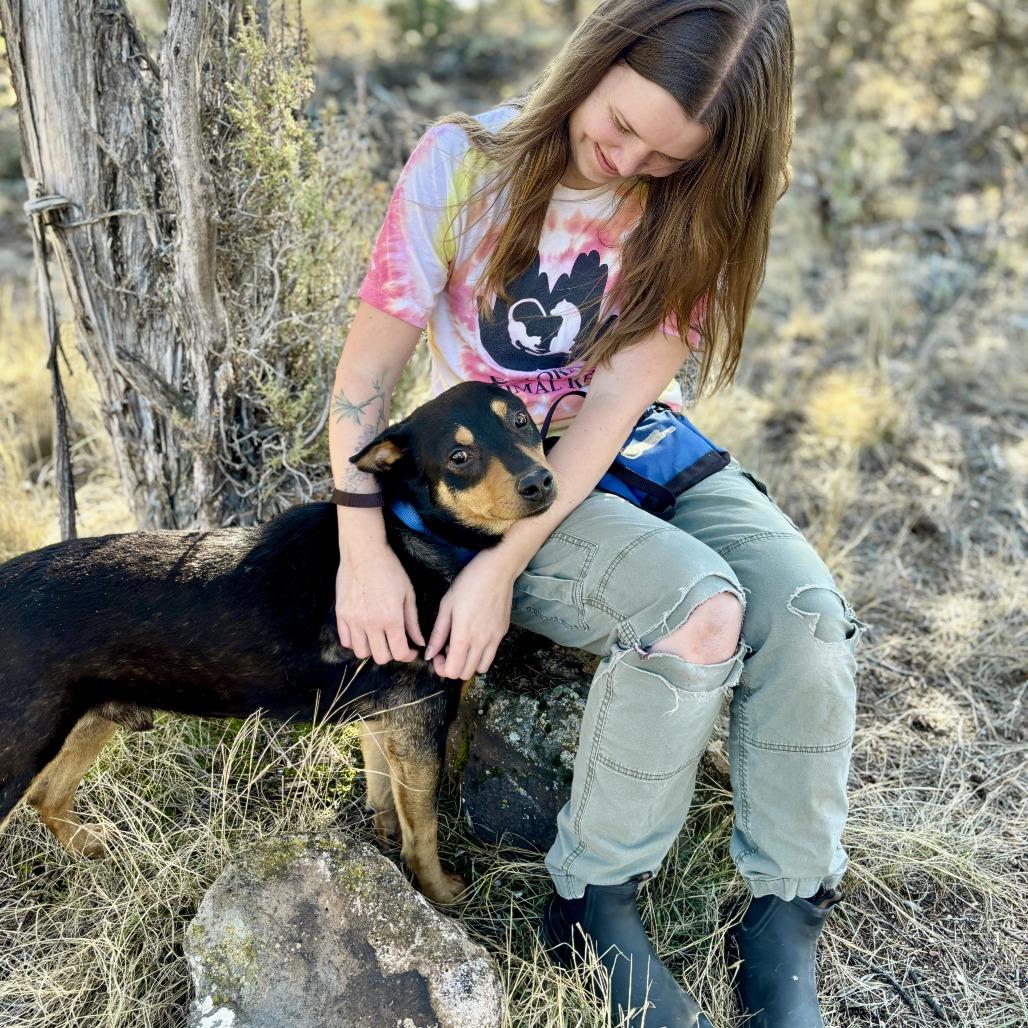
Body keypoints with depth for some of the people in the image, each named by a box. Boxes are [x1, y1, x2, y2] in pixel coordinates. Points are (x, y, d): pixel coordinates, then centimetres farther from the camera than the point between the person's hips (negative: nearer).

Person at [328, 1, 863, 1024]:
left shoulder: (694, 207, -5)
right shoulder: (459, 165, -11)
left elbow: (616, 400, -15)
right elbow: (366, 371, -10)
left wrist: (503, 565, -24)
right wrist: (362, 552, -18)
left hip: (641, 454, 4)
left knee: (806, 608, -23)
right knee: (698, 605, -30)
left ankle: (784, 921, -6)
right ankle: (593, 901, -9)